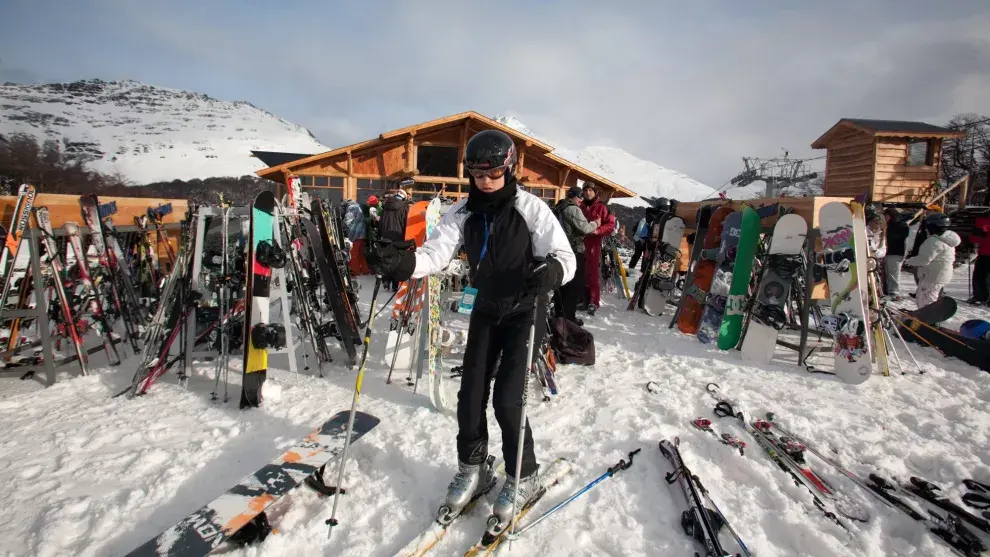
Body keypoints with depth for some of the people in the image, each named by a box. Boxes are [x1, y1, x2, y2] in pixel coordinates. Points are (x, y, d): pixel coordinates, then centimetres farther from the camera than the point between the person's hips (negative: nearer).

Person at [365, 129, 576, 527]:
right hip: (486, 310, 4)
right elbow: (436, 251, -16)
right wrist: (403, 261, -36)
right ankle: (472, 468, 31)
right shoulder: (464, 212, -5)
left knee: (507, 399, -8)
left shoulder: (530, 208, -16)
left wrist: (552, 270, -44)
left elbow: (565, 256, -21)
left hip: (525, 311, -4)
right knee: (470, 394, 5)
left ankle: (523, 478, 17)